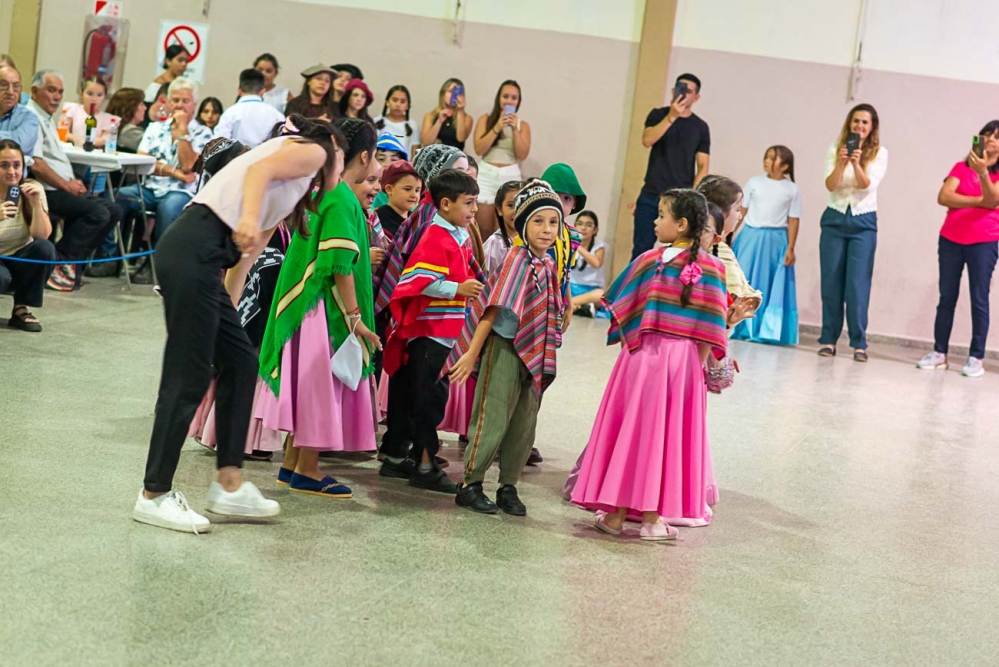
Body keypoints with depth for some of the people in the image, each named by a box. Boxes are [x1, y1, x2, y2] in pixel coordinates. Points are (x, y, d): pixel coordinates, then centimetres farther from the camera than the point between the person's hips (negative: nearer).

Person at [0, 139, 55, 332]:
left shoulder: (32, 189, -8)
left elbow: (42, 236, -17)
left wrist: (36, 203, -32)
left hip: (20, 261, 4)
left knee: (45, 248, -28)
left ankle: (21, 309, -11)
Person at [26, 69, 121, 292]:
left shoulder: (48, 119, 21)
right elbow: (35, 165, -21)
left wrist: (73, 182, 8)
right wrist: (66, 185, -12)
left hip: (62, 188, 10)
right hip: (46, 191, -10)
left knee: (114, 211, 1)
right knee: (98, 213, -24)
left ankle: (70, 263, -1)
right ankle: (57, 263, -16)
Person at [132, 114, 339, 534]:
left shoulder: (295, 180, 30)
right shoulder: (314, 151, 6)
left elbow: (252, 244, 27)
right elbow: (259, 170, -14)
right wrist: (249, 218, -31)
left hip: (199, 255, 10)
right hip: (194, 250, -10)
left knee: (240, 362, 14)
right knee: (189, 377, -5)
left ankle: (229, 486, 17)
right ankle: (154, 496, 3)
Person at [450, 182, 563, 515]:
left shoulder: (548, 265, 7)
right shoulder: (517, 259, -14)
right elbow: (494, 309, -18)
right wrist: (472, 353, -20)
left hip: (534, 351, 7)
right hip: (505, 347, -7)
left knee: (525, 425, 11)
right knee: (493, 420, -3)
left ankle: (508, 487, 22)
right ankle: (470, 485, 9)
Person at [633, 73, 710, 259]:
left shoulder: (700, 127, 6)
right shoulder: (658, 115, 5)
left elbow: (702, 166, 3)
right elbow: (647, 140, -13)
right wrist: (672, 116, -23)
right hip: (650, 196, 0)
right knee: (641, 248, -1)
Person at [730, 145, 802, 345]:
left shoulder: (793, 189, 2)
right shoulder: (754, 182, 4)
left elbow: (793, 220, 1)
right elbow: (740, 212, 6)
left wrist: (790, 248, -4)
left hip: (775, 242, -1)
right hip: (750, 237, 1)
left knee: (770, 287, 1)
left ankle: (765, 331, 7)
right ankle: (736, 327, 10)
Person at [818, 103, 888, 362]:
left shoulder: (879, 153, 1)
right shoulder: (835, 150, 3)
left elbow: (868, 185, -13)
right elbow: (830, 185, -8)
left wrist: (857, 164, -31)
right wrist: (841, 163, -26)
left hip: (863, 223, -1)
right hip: (834, 219, 2)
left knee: (857, 285, -7)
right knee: (831, 283, 2)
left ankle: (859, 343, -4)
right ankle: (828, 339, 8)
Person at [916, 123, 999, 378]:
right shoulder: (961, 167, 9)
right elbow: (943, 197, -5)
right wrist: (979, 200, -10)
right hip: (950, 240, 3)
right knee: (947, 298, 4)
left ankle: (976, 358, -5)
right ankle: (939, 353, 8)